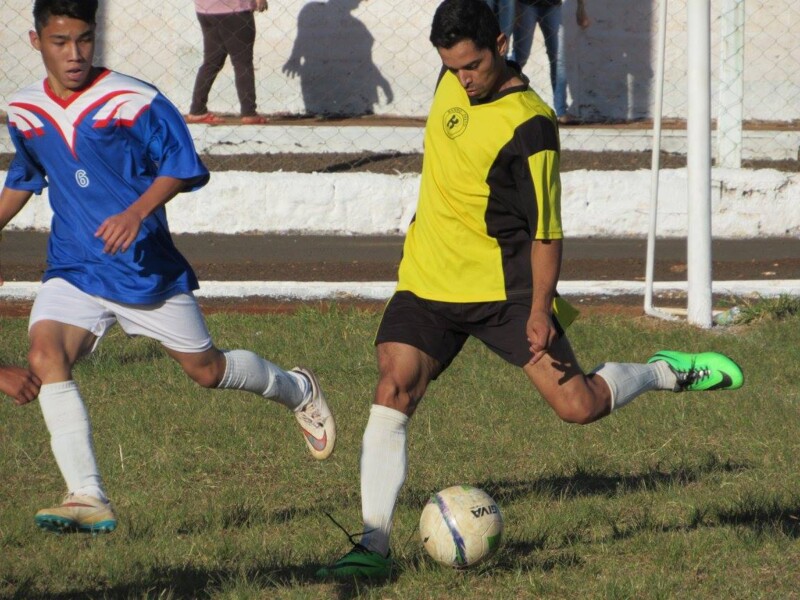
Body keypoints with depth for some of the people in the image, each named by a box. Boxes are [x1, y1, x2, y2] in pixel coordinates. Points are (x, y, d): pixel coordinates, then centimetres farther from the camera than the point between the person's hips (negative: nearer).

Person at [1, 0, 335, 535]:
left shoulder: (134, 102, -15)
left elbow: (182, 167, -10)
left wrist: (136, 213, -25)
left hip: (148, 266, -3)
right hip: (74, 270, 3)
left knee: (206, 370, 10)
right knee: (45, 355, -24)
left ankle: (298, 390, 44)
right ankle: (89, 499, -26)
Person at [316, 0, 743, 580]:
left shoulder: (528, 124, -19)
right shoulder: (454, 80, 3)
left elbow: (545, 228, -16)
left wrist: (540, 311, -19)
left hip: (504, 288, -5)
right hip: (428, 281, 6)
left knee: (578, 405, -7)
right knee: (393, 391, -12)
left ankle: (667, 372, 22)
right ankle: (374, 544, -11)